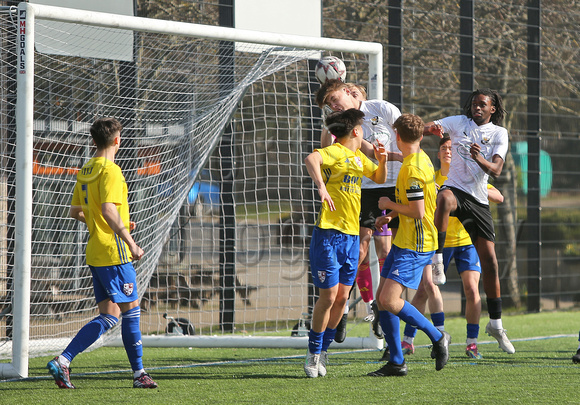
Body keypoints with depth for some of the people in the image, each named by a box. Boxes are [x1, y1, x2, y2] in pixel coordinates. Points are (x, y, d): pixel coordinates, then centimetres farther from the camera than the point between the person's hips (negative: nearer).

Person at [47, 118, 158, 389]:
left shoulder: (85, 171, 14)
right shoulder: (110, 171, -13)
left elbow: (75, 211, 21)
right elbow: (109, 211, -24)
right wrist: (131, 244, -19)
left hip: (95, 253, 9)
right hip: (114, 253, -9)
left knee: (108, 316, 8)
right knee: (131, 310, 0)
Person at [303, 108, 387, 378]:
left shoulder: (358, 157, 17)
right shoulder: (334, 152, -9)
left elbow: (379, 179, 31)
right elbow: (311, 159, -31)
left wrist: (381, 161, 9)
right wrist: (321, 186, -46)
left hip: (352, 235, 8)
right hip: (329, 234, -8)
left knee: (342, 297, 7)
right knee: (329, 295, -7)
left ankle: (323, 351, 19)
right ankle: (313, 354, 6)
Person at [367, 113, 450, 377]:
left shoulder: (412, 169, -19)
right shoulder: (422, 160, 13)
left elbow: (418, 211, -22)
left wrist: (390, 204, -8)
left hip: (415, 246, -10)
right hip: (403, 243, 10)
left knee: (390, 300, -17)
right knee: (382, 299, 7)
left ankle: (437, 337, -2)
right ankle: (396, 362, 11)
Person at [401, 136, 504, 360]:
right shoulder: (431, 179, 4)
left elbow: (499, 198, -5)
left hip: (467, 241, 0)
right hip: (440, 241, 1)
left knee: (472, 289, -11)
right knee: (425, 288, -7)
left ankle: (472, 343, -2)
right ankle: (407, 340, 2)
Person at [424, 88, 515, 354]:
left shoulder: (499, 133, 6)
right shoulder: (459, 123, 6)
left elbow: (496, 170, -6)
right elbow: (426, 129, -6)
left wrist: (480, 159, -28)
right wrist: (430, 129, -30)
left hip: (479, 200, 2)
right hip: (455, 188, -2)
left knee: (489, 260, 1)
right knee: (445, 197, -43)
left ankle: (496, 323, 12)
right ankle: (437, 257, -36)